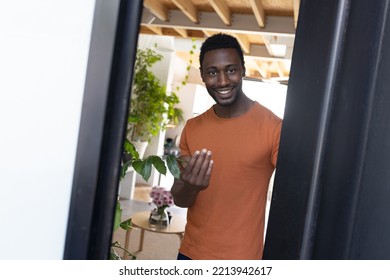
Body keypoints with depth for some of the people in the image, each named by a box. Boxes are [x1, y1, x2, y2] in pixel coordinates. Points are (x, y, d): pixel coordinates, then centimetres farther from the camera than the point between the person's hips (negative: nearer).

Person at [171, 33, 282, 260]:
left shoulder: (272, 127, -13)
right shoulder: (192, 128, 2)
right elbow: (179, 199, 3)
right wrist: (190, 187, -20)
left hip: (241, 258, -4)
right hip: (190, 254, 4)